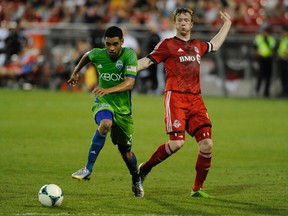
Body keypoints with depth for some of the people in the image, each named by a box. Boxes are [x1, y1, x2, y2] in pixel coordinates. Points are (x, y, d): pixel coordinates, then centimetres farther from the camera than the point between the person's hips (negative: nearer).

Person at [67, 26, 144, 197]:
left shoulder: (129, 55, -19)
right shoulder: (98, 54, -9)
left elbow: (130, 83, -30)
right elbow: (87, 56, 17)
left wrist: (108, 90, -44)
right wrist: (76, 72, 29)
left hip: (123, 107, 0)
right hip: (103, 103, 0)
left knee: (125, 150, 10)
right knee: (106, 123, -35)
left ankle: (137, 181, 39)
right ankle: (88, 170, -35)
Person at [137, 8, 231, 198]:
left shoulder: (197, 46, 20)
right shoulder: (168, 45, 4)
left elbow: (215, 45, 40)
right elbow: (147, 61, 0)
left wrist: (227, 24, 46)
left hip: (195, 99, 5)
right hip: (175, 97, -5)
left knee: (207, 143, -7)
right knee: (177, 143, -19)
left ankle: (198, 188, 3)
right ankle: (144, 168, 3)